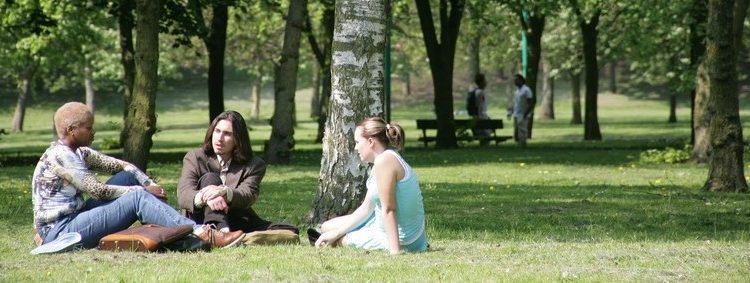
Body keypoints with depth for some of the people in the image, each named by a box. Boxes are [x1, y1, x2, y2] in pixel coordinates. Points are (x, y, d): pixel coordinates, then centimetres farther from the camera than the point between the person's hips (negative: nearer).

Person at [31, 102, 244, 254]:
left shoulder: (78, 153, 14)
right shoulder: (60, 155, -14)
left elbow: (122, 165, 14)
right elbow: (98, 191, -17)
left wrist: (151, 186, -2)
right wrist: (143, 191, -8)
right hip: (59, 230, -9)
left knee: (127, 177, 5)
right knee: (137, 198, -18)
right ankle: (206, 236, -28)